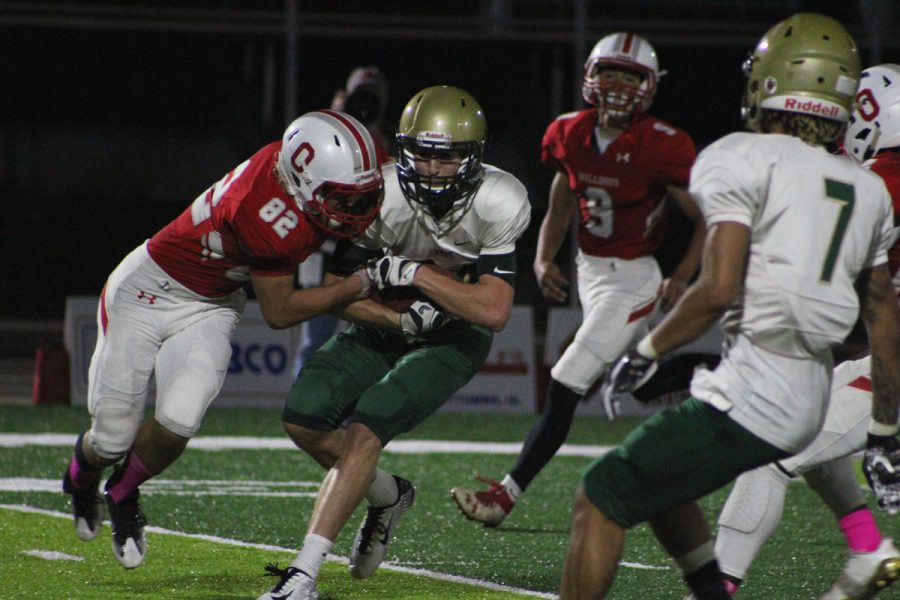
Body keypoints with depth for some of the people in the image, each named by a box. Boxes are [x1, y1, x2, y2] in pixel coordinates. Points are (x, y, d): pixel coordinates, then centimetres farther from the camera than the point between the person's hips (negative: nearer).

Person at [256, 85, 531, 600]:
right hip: (388, 322, 3)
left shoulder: (498, 205, -25)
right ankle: (387, 497, 21)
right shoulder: (378, 197, -22)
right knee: (305, 419, -9)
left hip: (457, 335, -3)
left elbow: (494, 312, -27)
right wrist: (400, 319, -29)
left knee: (365, 430, -22)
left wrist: (416, 274, -33)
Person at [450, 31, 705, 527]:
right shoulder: (572, 135, 1)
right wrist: (543, 263, -2)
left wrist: (682, 277, -23)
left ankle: (507, 494, -9)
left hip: (632, 281, -7)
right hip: (589, 272, 7)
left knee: (564, 390, -10)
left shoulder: (660, 147, -17)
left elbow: (706, 221, -10)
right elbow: (558, 212, 14)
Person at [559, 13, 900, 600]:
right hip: (808, 403, 8)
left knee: (601, 499, 3)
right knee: (655, 481, 28)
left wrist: (649, 349, -3)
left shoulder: (743, 162, -9)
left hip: (749, 394, -8)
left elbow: (719, 289, -17)